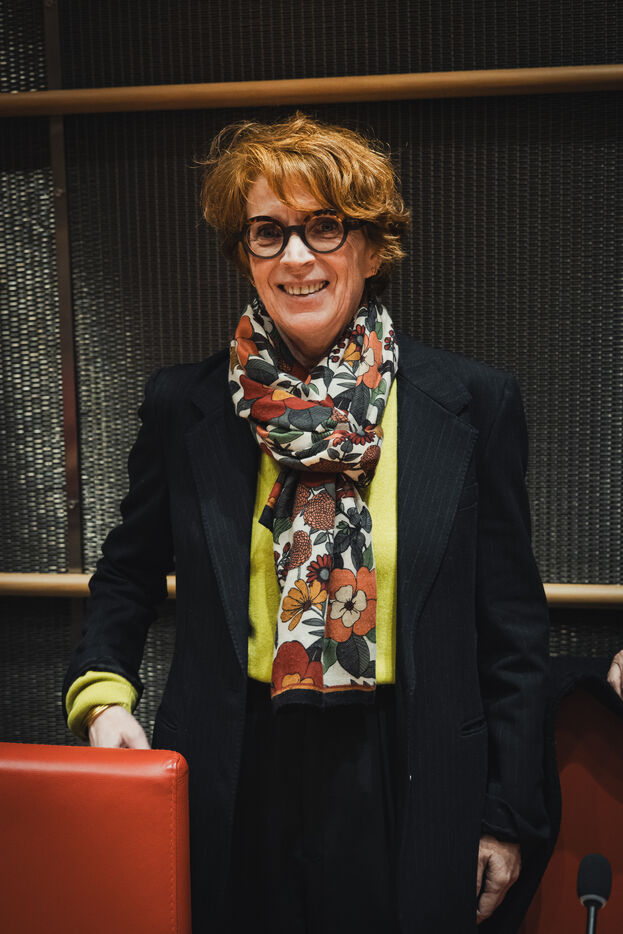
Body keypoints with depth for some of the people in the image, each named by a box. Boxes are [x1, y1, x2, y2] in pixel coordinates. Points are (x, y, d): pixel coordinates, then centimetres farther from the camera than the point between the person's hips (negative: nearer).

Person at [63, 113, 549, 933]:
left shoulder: (475, 404, -4)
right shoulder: (182, 405, 0)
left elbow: (513, 628, 0)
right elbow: (129, 575, 13)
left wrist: (507, 818, 0)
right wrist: (102, 694, -5)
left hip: (408, 799, 0)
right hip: (234, 792, 1)